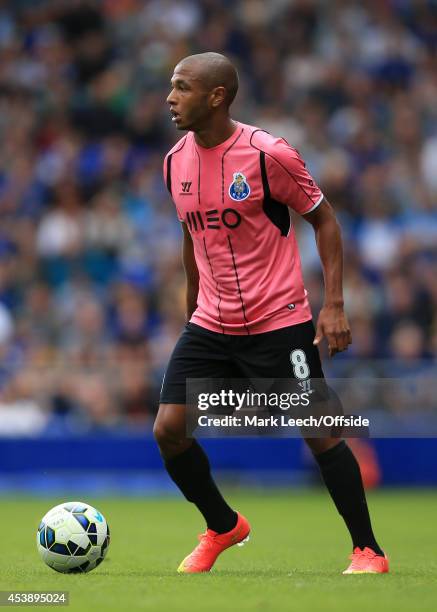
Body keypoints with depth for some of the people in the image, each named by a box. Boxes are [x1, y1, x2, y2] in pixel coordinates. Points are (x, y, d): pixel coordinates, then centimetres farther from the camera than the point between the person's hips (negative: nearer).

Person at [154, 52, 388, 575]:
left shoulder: (268, 155, -15)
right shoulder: (175, 162, 3)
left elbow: (323, 220, -6)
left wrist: (334, 305, -12)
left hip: (278, 322, -5)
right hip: (210, 325, 6)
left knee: (319, 433, -5)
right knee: (168, 429, -4)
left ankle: (368, 552, 9)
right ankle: (223, 529, 20)